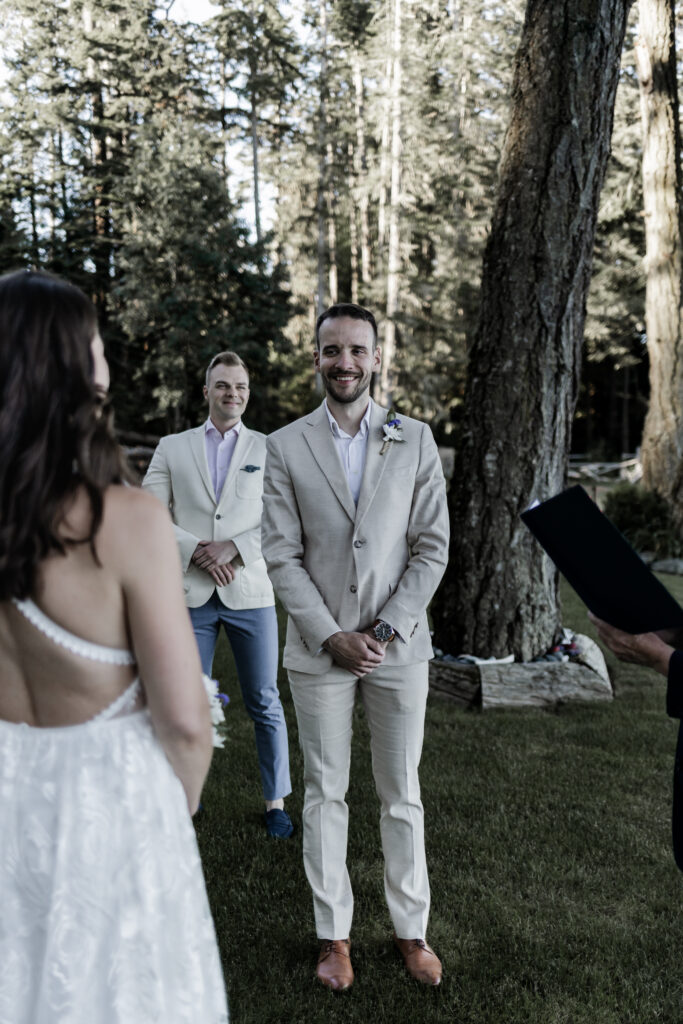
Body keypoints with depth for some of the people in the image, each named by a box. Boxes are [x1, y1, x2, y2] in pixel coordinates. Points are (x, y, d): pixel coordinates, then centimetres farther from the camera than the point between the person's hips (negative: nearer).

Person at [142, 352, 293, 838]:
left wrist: (234, 548, -14)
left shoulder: (270, 449, 6)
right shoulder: (172, 448, 9)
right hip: (190, 594, 1)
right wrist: (196, 551, -12)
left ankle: (276, 801, 22)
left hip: (250, 592, 0)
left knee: (265, 703, 7)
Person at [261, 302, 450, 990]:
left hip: (398, 644, 1)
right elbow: (281, 555, -3)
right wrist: (332, 635, -11)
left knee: (402, 793, 12)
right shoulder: (286, 447, 0)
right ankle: (333, 934, 27)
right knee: (325, 793, 10)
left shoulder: (415, 441, 2)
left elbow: (432, 547, -1)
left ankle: (410, 928, 29)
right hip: (319, 646, 0)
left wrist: (387, 630, -9)